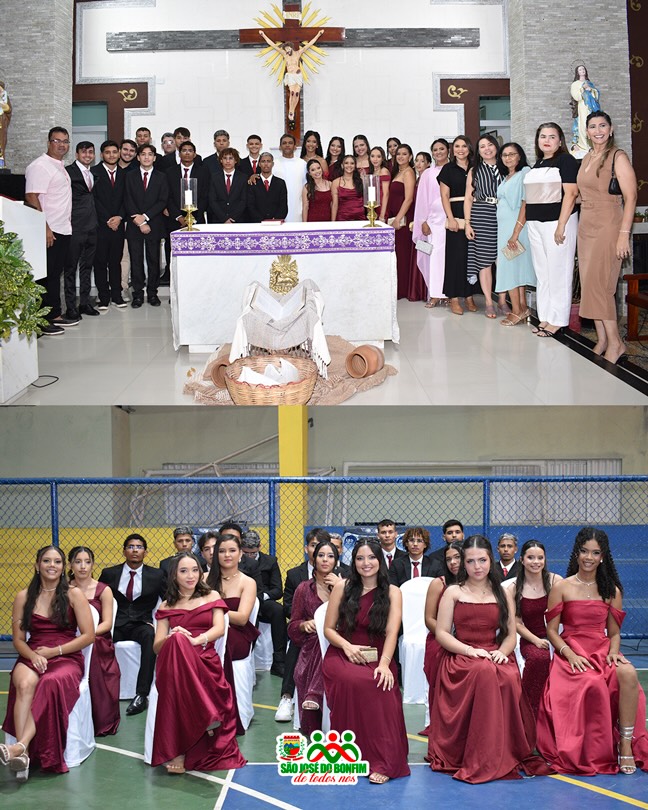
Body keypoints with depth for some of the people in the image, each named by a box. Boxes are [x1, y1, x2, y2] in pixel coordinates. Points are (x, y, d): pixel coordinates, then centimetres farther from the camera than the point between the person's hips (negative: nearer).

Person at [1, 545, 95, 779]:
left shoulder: (74, 595, 6)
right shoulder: (23, 597, 11)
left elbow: (88, 636, 1)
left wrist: (54, 651, -8)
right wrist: (33, 656, -12)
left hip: (67, 658, -1)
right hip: (32, 657, 2)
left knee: (51, 684, -37)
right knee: (24, 684, -35)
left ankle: (20, 745, -45)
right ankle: (23, 752, -43)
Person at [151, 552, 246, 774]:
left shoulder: (211, 597, 19)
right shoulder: (166, 606, 22)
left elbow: (219, 628, 2)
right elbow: (157, 646, 13)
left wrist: (195, 640, -18)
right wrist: (172, 638, -11)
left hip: (205, 662, -1)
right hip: (174, 665, 1)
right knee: (177, 641, -37)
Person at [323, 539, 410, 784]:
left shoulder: (392, 593, 6)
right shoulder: (342, 588, 8)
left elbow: (392, 632, -7)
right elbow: (328, 628, 9)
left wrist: (384, 664, -24)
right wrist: (347, 646, -12)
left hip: (376, 658, 0)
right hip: (341, 655, 0)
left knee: (381, 684, -35)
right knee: (354, 681, -36)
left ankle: (383, 762, -32)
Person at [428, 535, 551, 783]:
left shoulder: (503, 594, 18)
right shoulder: (453, 592, 11)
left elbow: (511, 634, 13)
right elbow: (441, 633, 3)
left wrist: (502, 651, -10)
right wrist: (471, 650, -13)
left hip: (495, 657, 2)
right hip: (461, 659, -2)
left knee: (509, 678, -35)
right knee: (485, 672, -37)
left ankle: (509, 754, -21)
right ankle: (481, 761, -32)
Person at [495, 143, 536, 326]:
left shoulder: (525, 173, -10)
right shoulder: (505, 178, 17)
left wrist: (516, 233, -21)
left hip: (516, 226, -8)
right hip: (503, 227, 8)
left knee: (510, 267, -9)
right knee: (517, 268, 8)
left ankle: (517, 311, -5)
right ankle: (522, 308, 10)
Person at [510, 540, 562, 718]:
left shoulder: (555, 581, 2)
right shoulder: (514, 588, 4)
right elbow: (517, 623, 5)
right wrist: (536, 640, -10)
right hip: (530, 640, 0)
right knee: (539, 657, -36)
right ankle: (532, 716, -22)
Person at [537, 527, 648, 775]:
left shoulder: (611, 591, 12)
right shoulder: (561, 588, 5)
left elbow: (614, 633, 13)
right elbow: (551, 631, 2)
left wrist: (614, 651, -9)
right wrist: (570, 654, -14)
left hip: (602, 651, 3)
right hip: (571, 654, -2)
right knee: (592, 683, -37)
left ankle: (626, 744, -25)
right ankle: (587, 754, -19)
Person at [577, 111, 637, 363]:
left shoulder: (618, 157, -8)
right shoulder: (586, 159, 14)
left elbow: (630, 198, -13)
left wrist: (624, 234, -19)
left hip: (608, 226, -7)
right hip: (586, 226, 7)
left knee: (598, 283, -13)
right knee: (590, 284, 4)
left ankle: (615, 343, -6)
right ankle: (602, 340, 10)